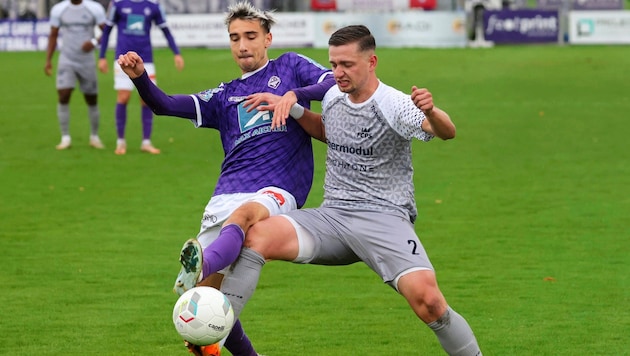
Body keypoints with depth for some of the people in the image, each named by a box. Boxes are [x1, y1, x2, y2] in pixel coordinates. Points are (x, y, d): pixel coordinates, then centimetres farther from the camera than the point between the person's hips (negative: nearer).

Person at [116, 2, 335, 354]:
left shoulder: (290, 67, 17)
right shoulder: (225, 95, 25)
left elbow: (336, 83, 0)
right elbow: (166, 105, 13)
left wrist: (294, 94, -16)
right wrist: (140, 77, -6)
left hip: (279, 191, -4)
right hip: (228, 192, 4)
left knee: (245, 213, -41)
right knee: (207, 299, -9)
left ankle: (201, 267, -68)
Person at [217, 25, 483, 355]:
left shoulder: (393, 105, -9)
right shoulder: (333, 97, 11)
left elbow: (447, 132, -24)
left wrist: (431, 112, -46)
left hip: (384, 218, -5)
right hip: (331, 216, 5)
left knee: (427, 298, -29)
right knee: (257, 234, -22)